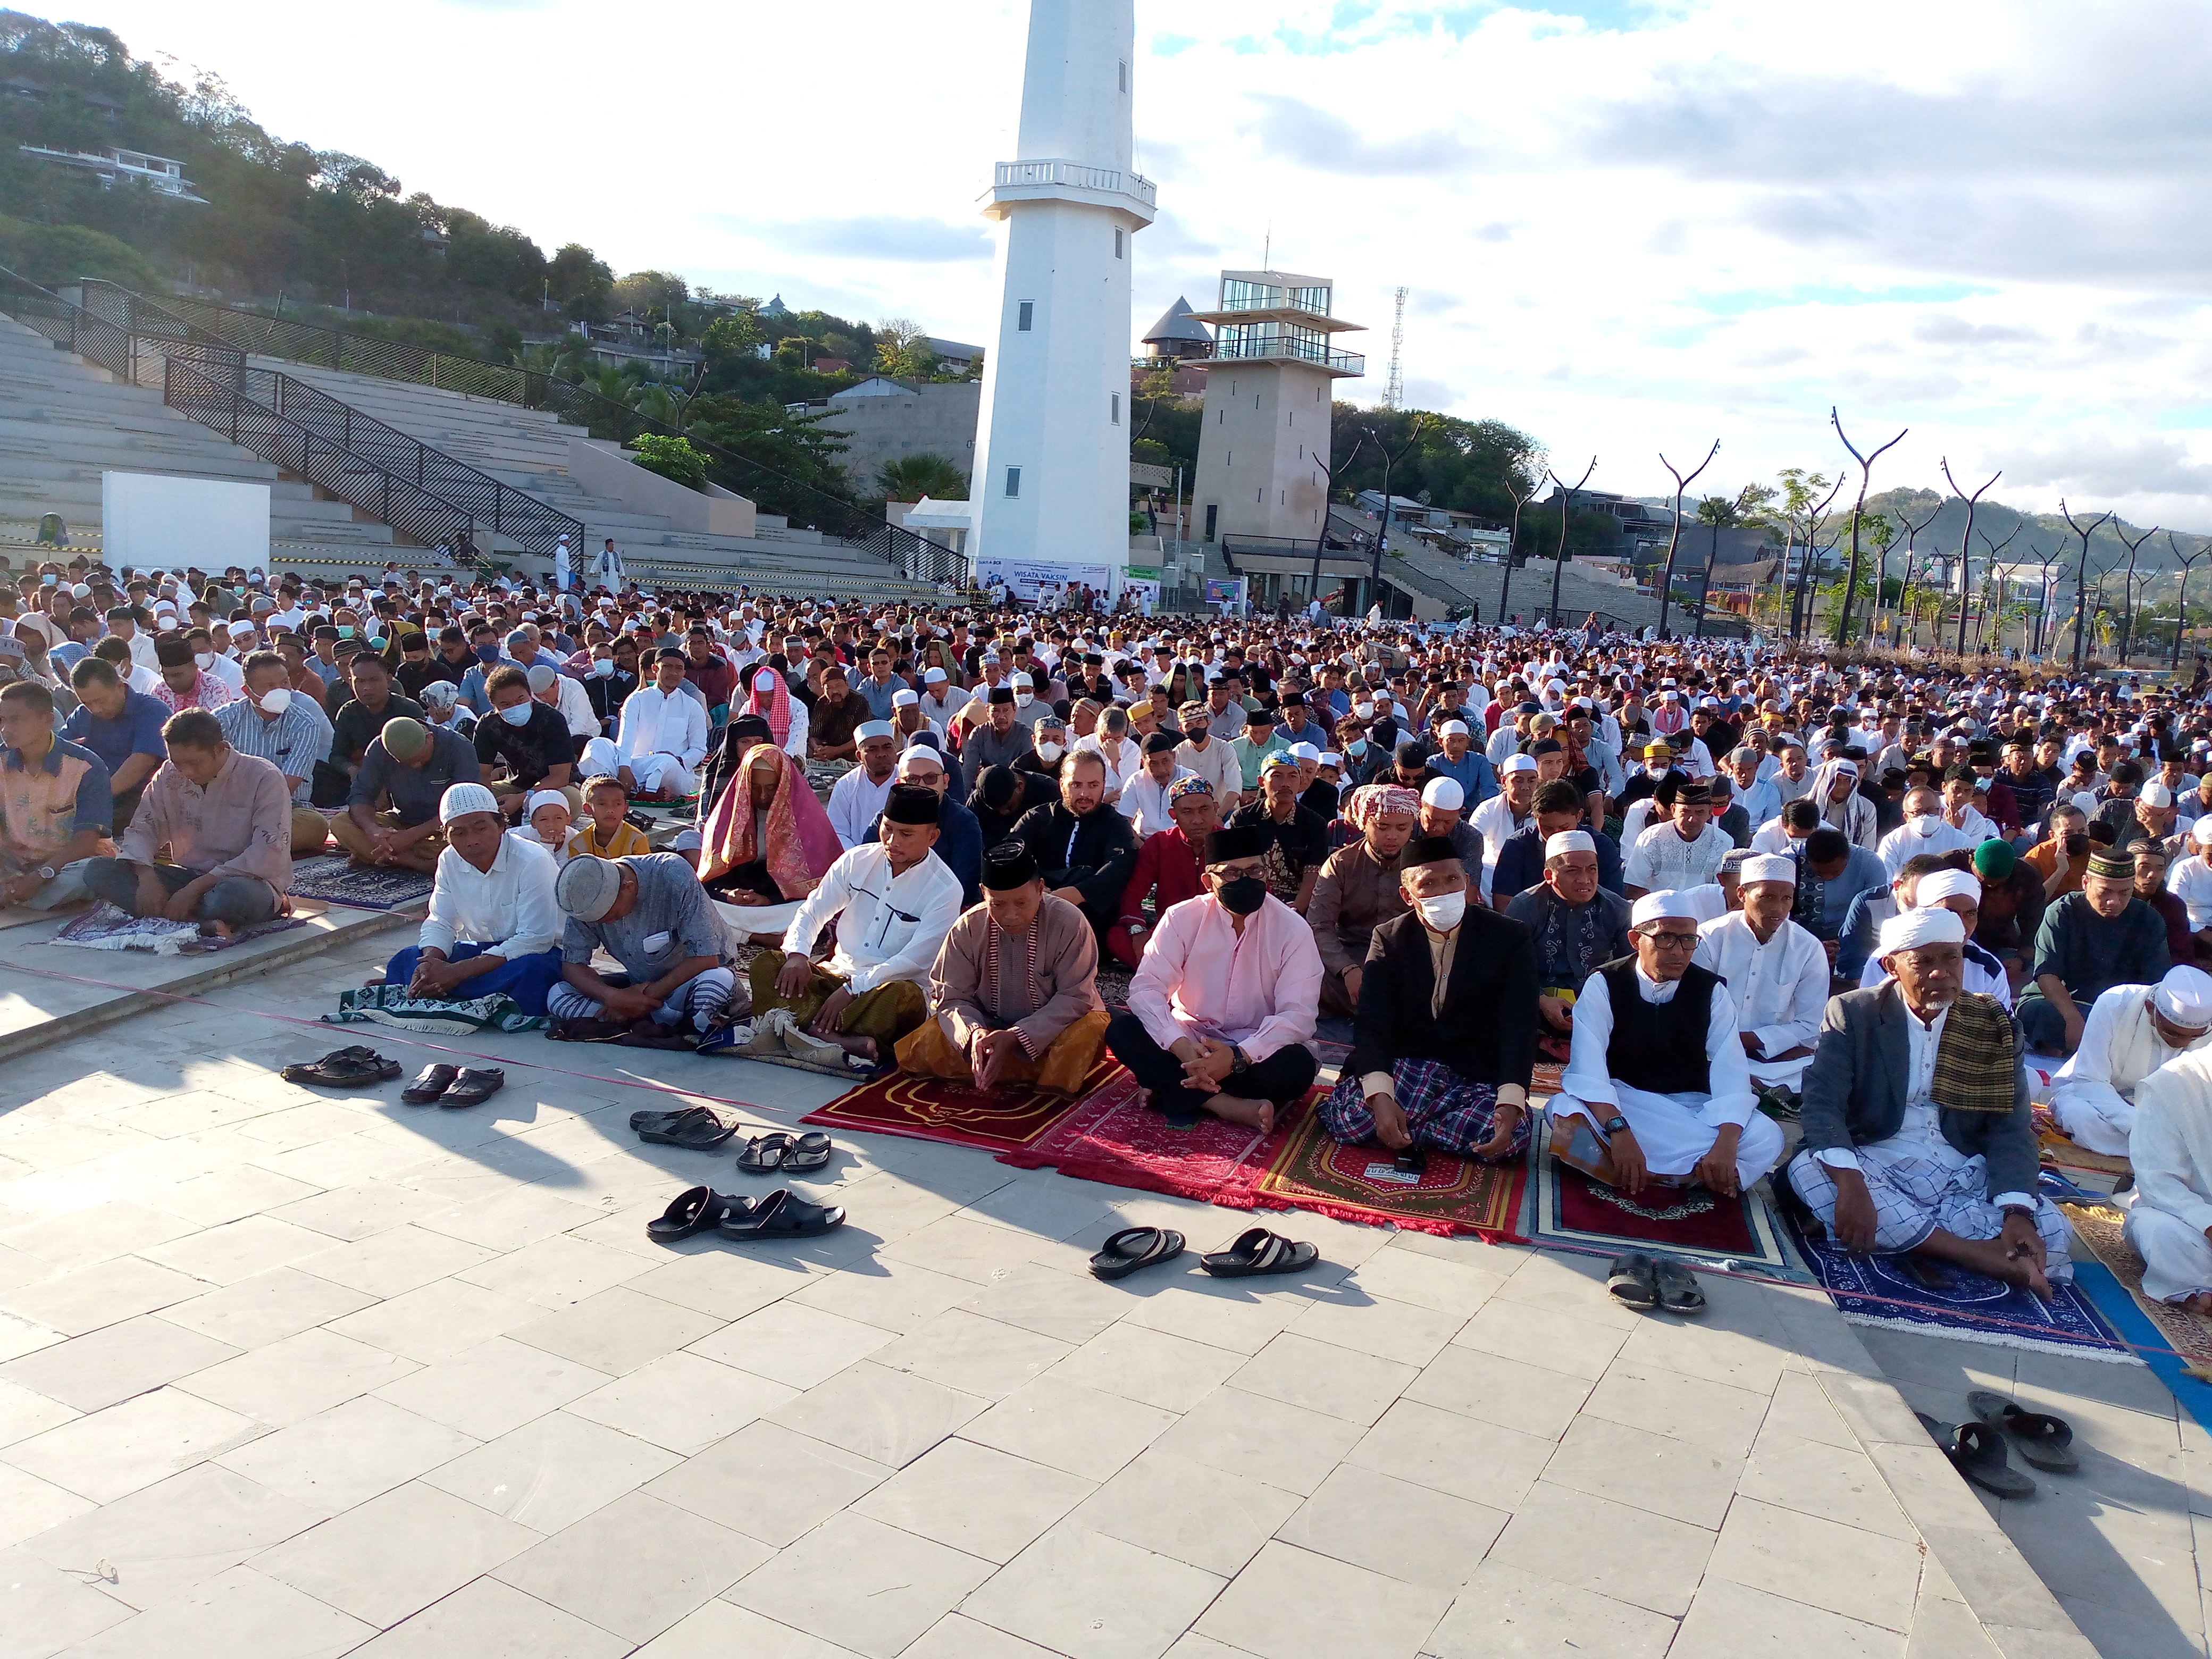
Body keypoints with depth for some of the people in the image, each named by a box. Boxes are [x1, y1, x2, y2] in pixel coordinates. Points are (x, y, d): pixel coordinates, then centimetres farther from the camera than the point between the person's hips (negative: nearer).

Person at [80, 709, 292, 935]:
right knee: (97, 871, -14)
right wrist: (147, 877, -17)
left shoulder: (264, 778, -13)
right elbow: (141, 831, 6)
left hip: (248, 880, -7)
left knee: (233, 894, -44)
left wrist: (196, 888, -24)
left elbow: (267, 856, -20)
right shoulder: (169, 776, 6)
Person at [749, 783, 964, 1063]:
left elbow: (914, 960, -14)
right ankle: (842, 1040, -39)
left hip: (892, 984, -5)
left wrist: (853, 989, -22)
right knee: (765, 965, -20)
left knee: (902, 995, -40)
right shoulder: (857, 861, 5)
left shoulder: (945, 890, -9)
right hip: (837, 974, 5)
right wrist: (797, 954, -16)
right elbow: (812, 912, 7)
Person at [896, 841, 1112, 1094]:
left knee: (1092, 1028, -35)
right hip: (989, 1029, 3)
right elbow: (952, 996, -6)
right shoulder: (967, 928, -8)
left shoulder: (1069, 923, -17)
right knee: (918, 1048, -21)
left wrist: (1017, 1037, -29)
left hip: (1051, 1033, -3)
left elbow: (1074, 997, -17)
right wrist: (974, 1032, -30)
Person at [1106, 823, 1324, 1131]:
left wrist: (1238, 1057, -32)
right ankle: (1230, 1105, -27)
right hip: (1190, 1040, 1)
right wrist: (1182, 1048, -32)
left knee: (1297, 1067, -33)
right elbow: (1146, 988, -13)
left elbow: (1297, 1015, -16)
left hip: (1256, 1050, -1)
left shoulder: (1293, 929, -9)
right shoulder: (1183, 918, -5)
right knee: (1122, 1030, -24)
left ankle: (1173, 1089, -22)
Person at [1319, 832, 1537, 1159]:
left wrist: (1510, 1105, -30)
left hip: (1479, 1080, 1)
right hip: (1403, 1068, -1)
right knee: (1346, 1119, -31)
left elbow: (1519, 1028, -11)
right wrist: (1380, 1097, -29)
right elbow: (1372, 1024, -9)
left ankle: (1404, 1127, -12)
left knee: (1509, 1138, -32)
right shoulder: (1389, 939, 3)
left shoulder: (1510, 939, -1)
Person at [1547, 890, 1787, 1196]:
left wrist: (1726, 1145, -31)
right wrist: (1619, 1132, -38)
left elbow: (1730, 1071, -14)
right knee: (1564, 1110, -34)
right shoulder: (1604, 986, -9)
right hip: (1620, 1102, -2)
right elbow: (1587, 1066, -22)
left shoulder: (1711, 991, -2)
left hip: (1691, 1106, 2)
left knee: (1766, 1137, -24)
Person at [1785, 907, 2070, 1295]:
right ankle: (1984, 1255, -29)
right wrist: (1850, 1184, -33)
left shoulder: (1995, 1028, 6)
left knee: (2050, 1231, -24)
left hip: (1964, 1177, 1)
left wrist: (2018, 1213, -19)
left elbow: (2011, 1128, 1)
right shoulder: (1853, 1014, -1)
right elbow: (1823, 1104, -14)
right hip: (1876, 1166, -1)